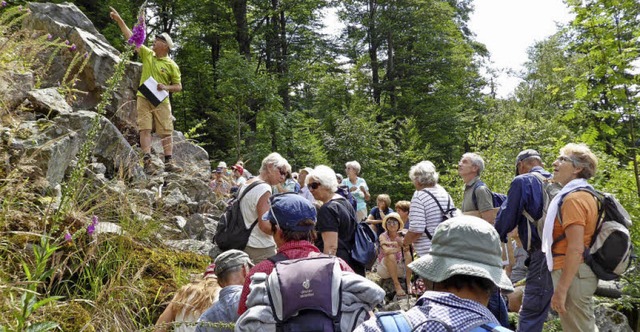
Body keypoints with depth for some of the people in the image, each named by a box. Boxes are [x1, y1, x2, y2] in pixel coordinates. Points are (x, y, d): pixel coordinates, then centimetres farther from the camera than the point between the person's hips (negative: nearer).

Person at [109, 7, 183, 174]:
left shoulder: (172, 65, -1)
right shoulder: (147, 53, 8)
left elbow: (178, 86, 2)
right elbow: (131, 37, 7)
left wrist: (166, 87, -16)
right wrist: (119, 20, 4)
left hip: (161, 101, -2)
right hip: (143, 98, 2)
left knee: (166, 131, -2)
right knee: (145, 129, -6)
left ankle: (169, 162, 2)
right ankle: (147, 162, -9)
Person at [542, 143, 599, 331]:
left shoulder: (573, 198, -17)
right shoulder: (585, 194, 15)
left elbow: (576, 248, -24)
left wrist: (560, 289, -23)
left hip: (572, 274, -11)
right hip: (581, 272, 11)